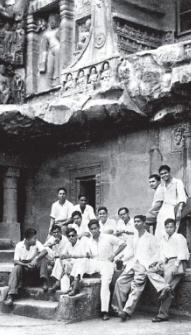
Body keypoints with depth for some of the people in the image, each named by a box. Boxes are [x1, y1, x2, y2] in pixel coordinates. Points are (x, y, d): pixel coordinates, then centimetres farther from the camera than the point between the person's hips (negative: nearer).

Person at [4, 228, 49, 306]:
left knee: (43, 259, -25)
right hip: (23, 267, -1)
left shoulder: (36, 243, -7)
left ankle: (44, 281, -28)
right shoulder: (19, 246, -9)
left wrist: (36, 258, -41)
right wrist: (26, 265, -32)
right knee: (16, 268, -33)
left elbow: (45, 251, -24)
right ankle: (11, 295, -38)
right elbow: (15, 261, -15)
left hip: (35, 267, 1)